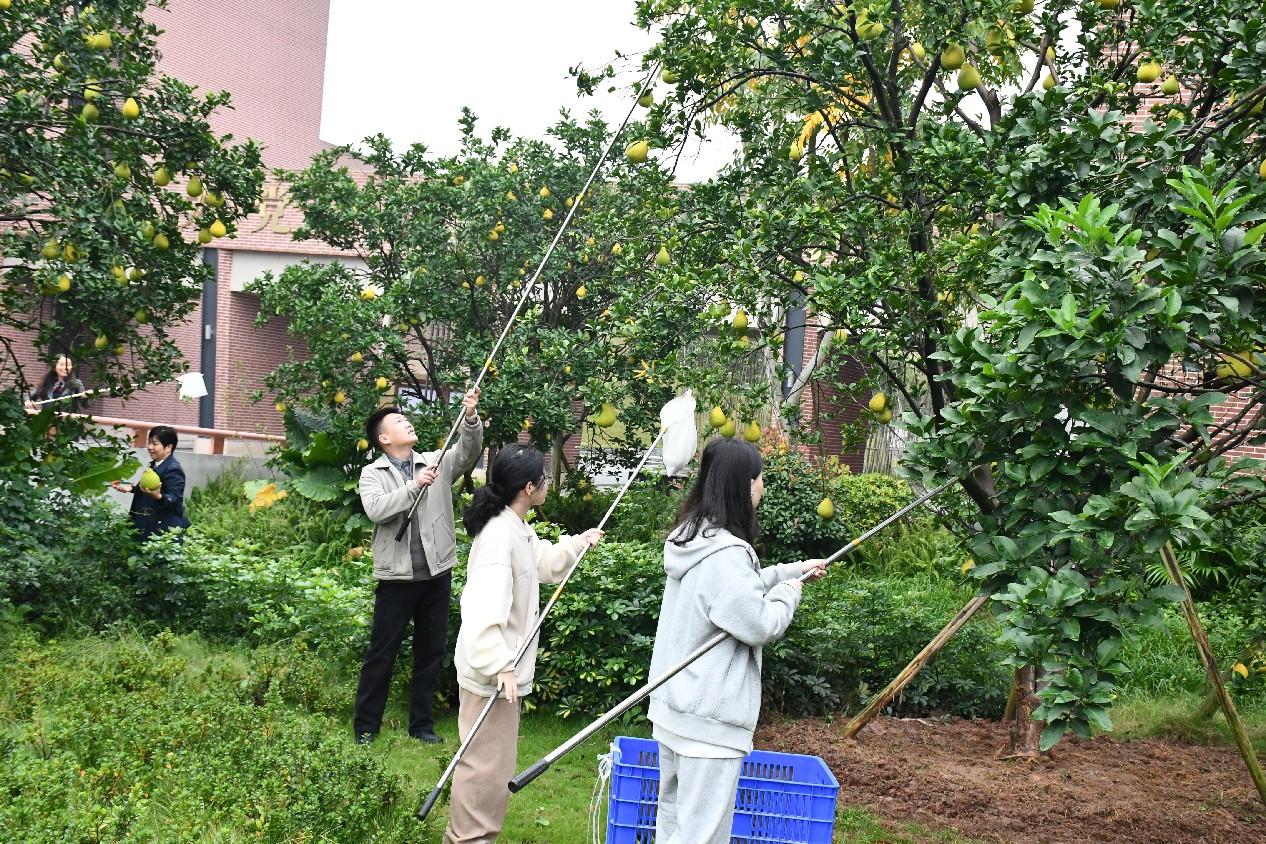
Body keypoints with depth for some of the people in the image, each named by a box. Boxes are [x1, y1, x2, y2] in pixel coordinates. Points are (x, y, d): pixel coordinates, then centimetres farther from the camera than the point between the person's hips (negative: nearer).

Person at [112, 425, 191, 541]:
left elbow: (174, 500, -26)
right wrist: (131, 488, 9)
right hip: (149, 527, 10)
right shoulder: (154, 465, 11)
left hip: (165, 530, -10)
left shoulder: (173, 470, -18)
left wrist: (158, 496, -44)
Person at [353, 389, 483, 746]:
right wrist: (414, 486, -23)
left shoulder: (437, 463, 6)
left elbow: (469, 450, -9)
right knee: (382, 652, 5)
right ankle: (365, 726, 16)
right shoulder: (372, 474, 0)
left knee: (430, 651, 11)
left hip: (437, 573, 3)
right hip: (397, 576, -3)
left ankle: (422, 723, 24)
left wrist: (471, 417, -25)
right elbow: (376, 510, -17)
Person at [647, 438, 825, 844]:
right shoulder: (726, 552, -23)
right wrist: (789, 593, 1)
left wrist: (791, 570, 27)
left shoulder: (692, 538, 8)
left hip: (674, 708, 10)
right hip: (710, 719, -10)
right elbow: (760, 625, -17)